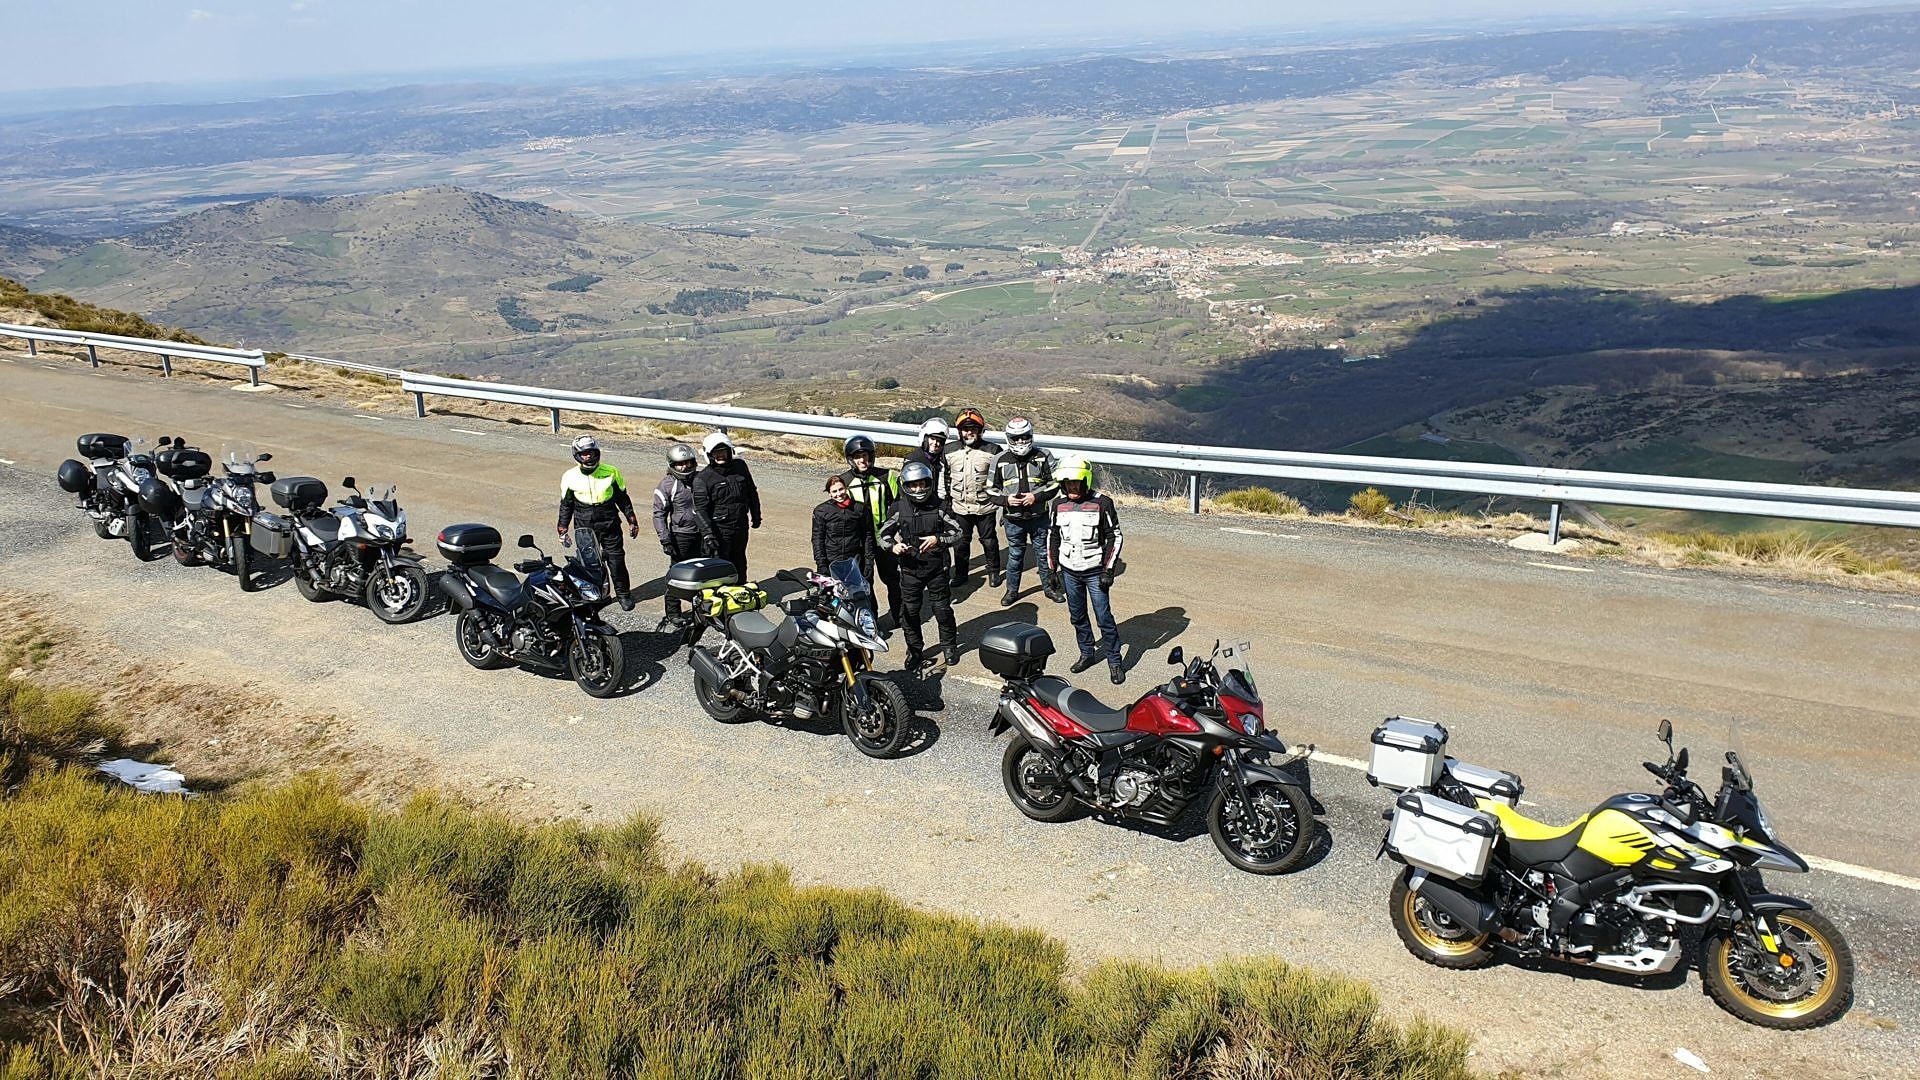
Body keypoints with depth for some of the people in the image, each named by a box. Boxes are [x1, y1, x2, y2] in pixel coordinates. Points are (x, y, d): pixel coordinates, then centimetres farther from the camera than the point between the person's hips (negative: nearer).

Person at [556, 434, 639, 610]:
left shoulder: (610, 472, -1)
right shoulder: (570, 477, 0)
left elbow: (622, 498, 9)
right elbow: (566, 505, 10)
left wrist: (632, 521, 10)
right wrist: (562, 530, 8)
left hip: (609, 525, 0)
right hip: (584, 528, 0)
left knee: (616, 560, 1)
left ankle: (623, 594, 16)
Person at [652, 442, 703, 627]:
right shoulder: (667, 485, -8)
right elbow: (659, 513, -8)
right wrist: (665, 539, -16)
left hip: (701, 533, 5)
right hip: (680, 534, -5)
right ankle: (673, 613, 5)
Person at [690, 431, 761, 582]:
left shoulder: (740, 466, 5)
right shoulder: (702, 478, -10)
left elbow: (752, 492, 19)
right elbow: (700, 509, -16)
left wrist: (756, 516, 23)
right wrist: (707, 533, -25)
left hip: (741, 527, 5)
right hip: (718, 529, -5)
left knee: (739, 564, 20)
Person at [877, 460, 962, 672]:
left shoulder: (939, 507, -6)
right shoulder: (898, 509, -4)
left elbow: (957, 533, -2)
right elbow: (884, 534, 6)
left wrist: (938, 539, -19)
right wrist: (893, 546, -16)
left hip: (936, 567, -1)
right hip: (910, 569, 1)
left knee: (943, 608, 7)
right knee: (909, 611, 6)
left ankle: (949, 645, 26)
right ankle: (914, 649, 23)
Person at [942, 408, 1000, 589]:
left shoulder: (991, 451, -8)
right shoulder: (950, 450, -1)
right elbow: (945, 479, 8)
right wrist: (945, 503, 8)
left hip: (985, 508, -2)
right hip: (959, 508, 2)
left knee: (989, 541, 11)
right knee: (960, 542, 13)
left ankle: (993, 571, 31)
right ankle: (960, 573, 31)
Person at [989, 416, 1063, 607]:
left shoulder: (1043, 457, -5)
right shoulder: (1000, 460, -2)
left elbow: (1056, 483, -2)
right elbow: (991, 489, 4)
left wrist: (1037, 497, -16)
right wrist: (1005, 500, -16)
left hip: (1039, 517, 0)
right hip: (1014, 519, 1)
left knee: (1043, 553, 11)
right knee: (1015, 555, 11)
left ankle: (1049, 586, 28)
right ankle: (1012, 590, 25)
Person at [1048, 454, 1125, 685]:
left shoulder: (1101, 503, -12)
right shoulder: (1058, 504, 1)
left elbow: (1114, 537, -7)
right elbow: (1053, 536, 12)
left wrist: (1108, 570, -10)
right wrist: (1052, 569, 10)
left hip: (1094, 571, -4)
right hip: (1069, 571, 4)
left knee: (1104, 617, -3)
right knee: (1077, 616, 13)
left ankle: (1114, 661, 7)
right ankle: (1087, 653, 29)